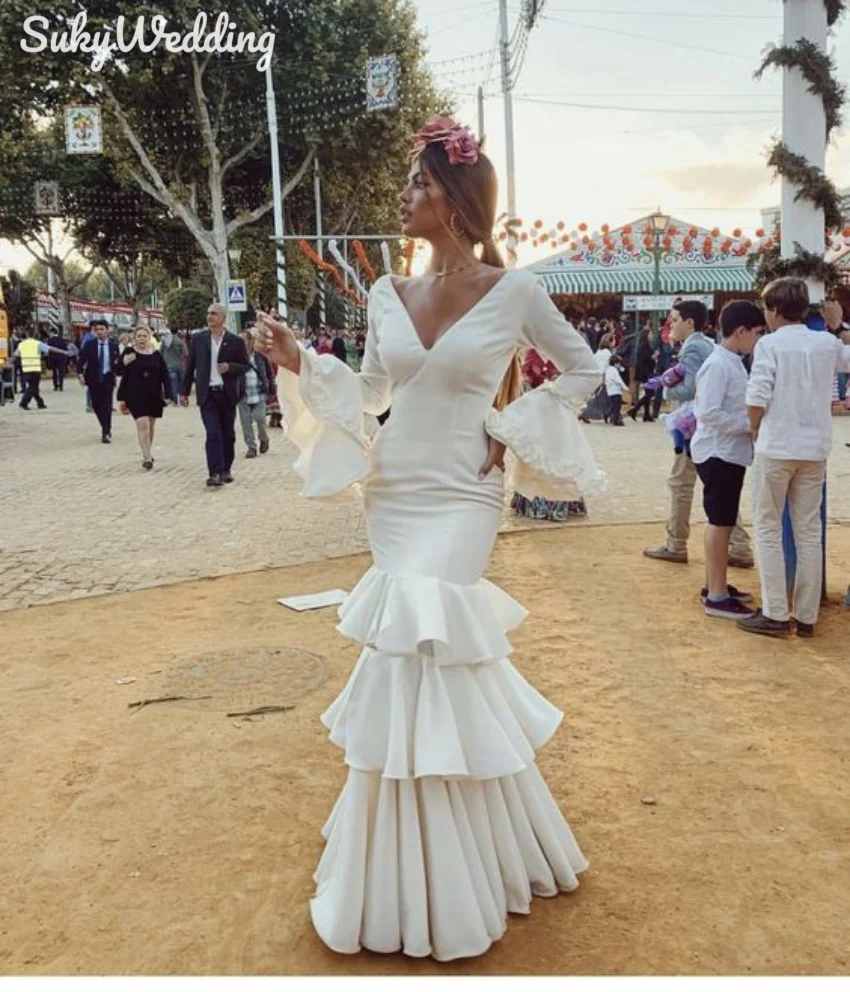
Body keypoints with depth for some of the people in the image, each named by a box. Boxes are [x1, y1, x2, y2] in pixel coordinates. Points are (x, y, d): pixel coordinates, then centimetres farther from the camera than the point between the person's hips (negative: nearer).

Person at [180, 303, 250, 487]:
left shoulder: (235, 341, 0)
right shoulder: (198, 339, 4)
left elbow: (245, 366, 4)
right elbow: (190, 366, 8)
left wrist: (230, 367, -16)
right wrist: (185, 391, 6)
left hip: (227, 394, 1)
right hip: (207, 394, -1)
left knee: (228, 434, 10)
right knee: (213, 433, -11)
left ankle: (225, 470, 23)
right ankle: (215, 473, -13)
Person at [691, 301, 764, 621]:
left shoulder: (733, 364, 12)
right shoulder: (718, 365, -17)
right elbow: (708, 413, -24)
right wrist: (751, 424, -20)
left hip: (730, 453, 10)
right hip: (718, 453, -10)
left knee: (722, 522, 16)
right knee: (721, 522, -5)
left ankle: (715, 585, 27)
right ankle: (717, 597, 2)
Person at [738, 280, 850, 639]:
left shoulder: (770, 344, -9)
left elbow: (756, 399, -17)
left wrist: (756, 429, 1)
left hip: (776, 447, -5)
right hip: (815, 448, 5)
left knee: (768, 530, 5)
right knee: (809, 532, 10)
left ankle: (775, 615, 4)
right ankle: (806, 616, 14)